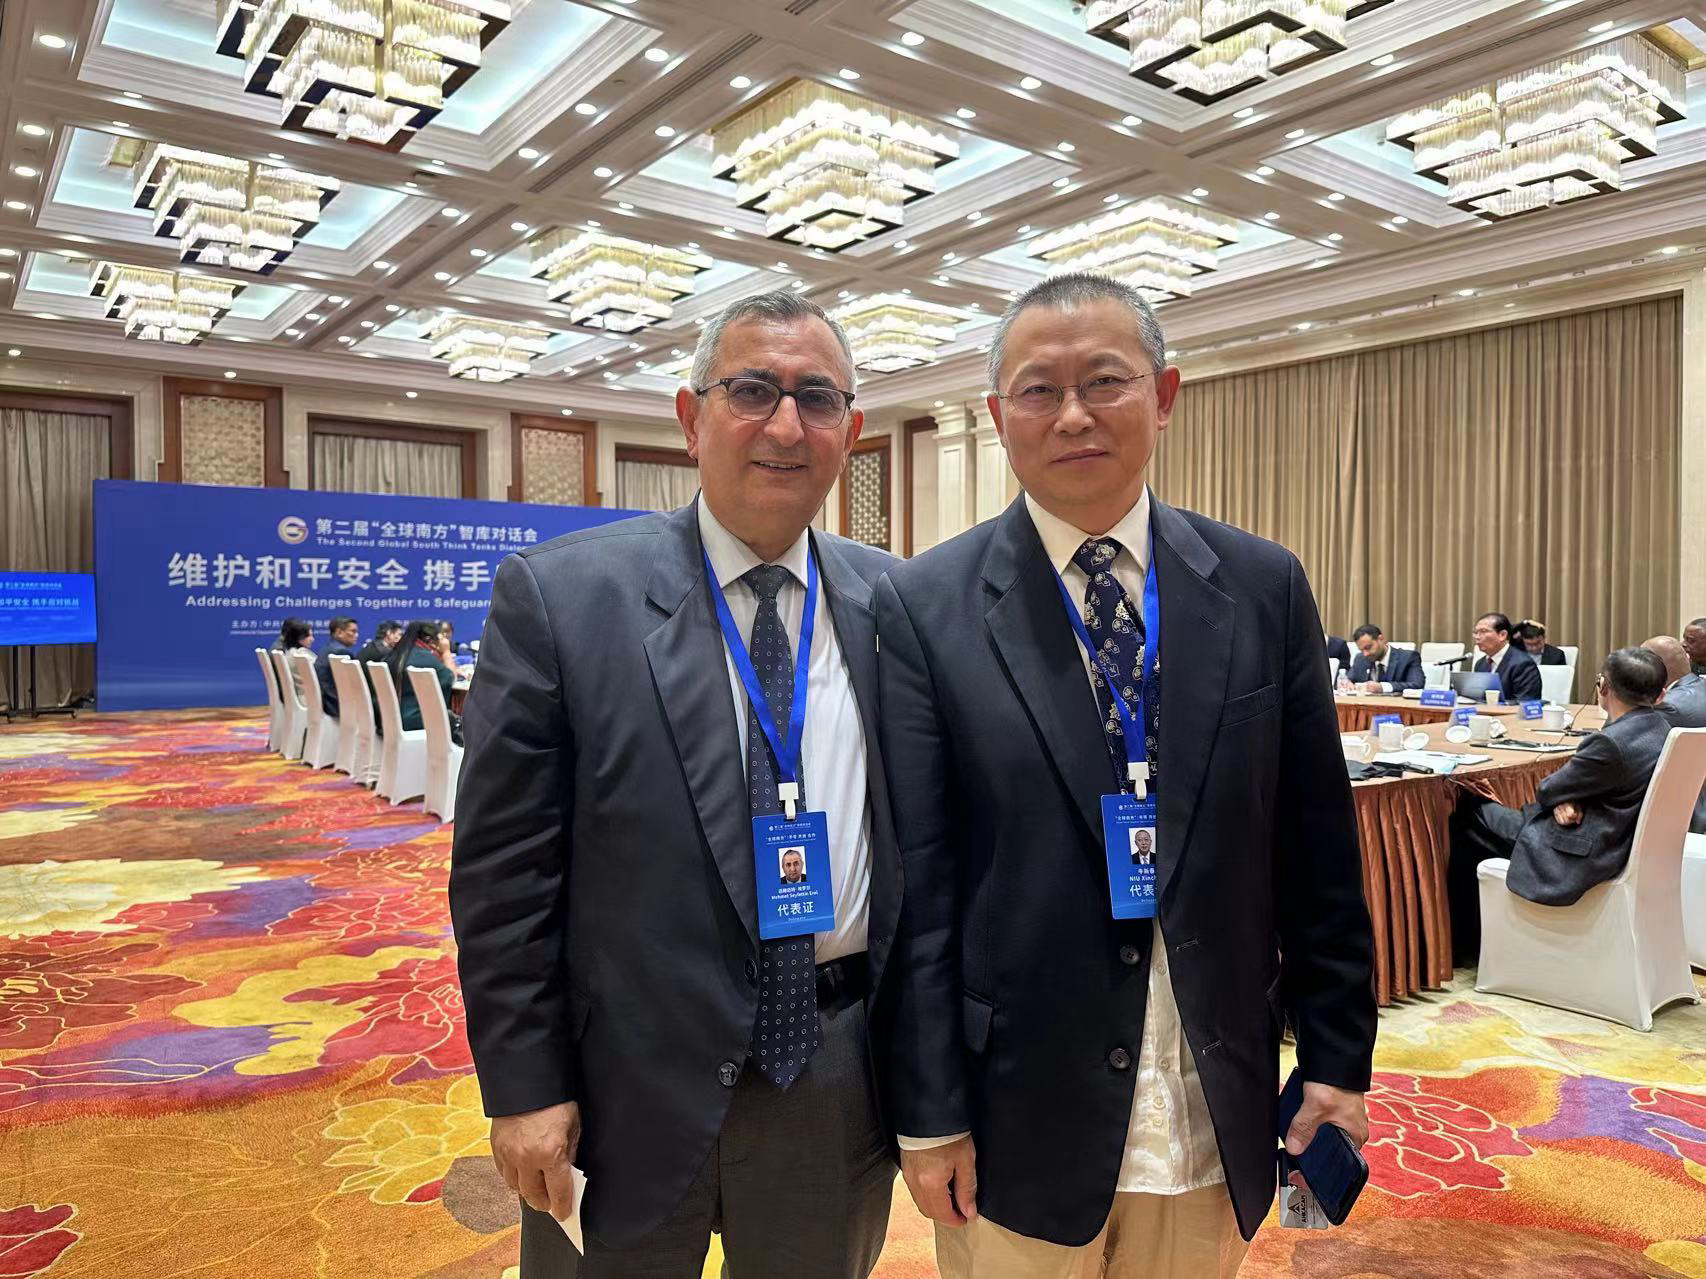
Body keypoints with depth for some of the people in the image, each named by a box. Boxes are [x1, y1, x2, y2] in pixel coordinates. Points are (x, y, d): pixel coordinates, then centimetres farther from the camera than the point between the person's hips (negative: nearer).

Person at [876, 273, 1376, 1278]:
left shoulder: (1263, 587, -1)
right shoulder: (926, 607, -10)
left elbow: (1316, 849, 3)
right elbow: (917, 880, -9)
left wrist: (1339, 1059, 5)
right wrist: (930, 1114, -7)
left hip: (1217, 1113, 3)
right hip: (1020, 1115, -2)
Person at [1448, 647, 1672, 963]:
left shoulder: (1612, 742, -31)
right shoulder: (1660, 724, -1)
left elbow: (1547, 791, -16)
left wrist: (1561, 801, 6)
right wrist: (1565, 800, -9)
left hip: (1584, 854, -10)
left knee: (1465, 819, 5)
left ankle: (1463, 945, 24)